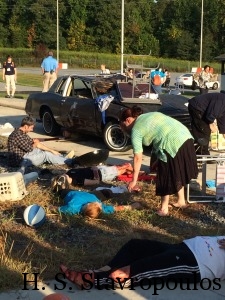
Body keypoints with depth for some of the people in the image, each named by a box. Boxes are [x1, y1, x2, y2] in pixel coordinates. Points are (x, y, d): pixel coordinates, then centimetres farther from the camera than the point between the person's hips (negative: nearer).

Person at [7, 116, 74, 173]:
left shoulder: (22, 133, 10)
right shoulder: (17, 135, -22)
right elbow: (29, 148, -20)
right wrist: (35, 144, 1)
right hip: (19, 160, -10)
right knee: (46, 154, -8)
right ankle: (69, 162, -1)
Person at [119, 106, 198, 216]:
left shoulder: (136, 130, 2)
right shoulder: (150, 115, 24)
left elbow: (138, 157, -1)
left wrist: (134, 180, 4)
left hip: (172, 144, -8)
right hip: (186, 137, 8)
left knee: (166, 177, 7)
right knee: (177, 173, 25)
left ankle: (163, 209, 15)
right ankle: (181, 201, 38)